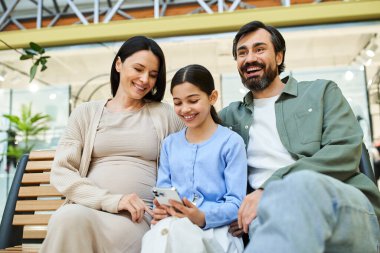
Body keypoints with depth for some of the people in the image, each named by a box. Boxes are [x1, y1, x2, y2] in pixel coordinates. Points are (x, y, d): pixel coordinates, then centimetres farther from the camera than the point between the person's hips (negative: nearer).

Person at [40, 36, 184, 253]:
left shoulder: (164, 114, 12)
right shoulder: (87, 112, 12)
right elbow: (61, 171, 2)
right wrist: (111, 200, -12)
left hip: (139, 215, -1)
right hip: (87, 208, 2)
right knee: (70, 218, -34)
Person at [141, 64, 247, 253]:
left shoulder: (231, 142, 2)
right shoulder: (169, 144, 18)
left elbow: (236, 203, -4)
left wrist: (203, 217, -22)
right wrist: (159, 211, -9)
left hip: (215, 227, -3)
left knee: (175, 234, -37)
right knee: (156, 234, -34)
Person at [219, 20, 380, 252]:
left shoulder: (321, 92, 16)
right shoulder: (231, 116, 23)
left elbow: (346, 152, 1)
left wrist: (270, 188, -13)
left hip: (344, 208, -1)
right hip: (273, 214, 1)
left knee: (301, 185, -37)